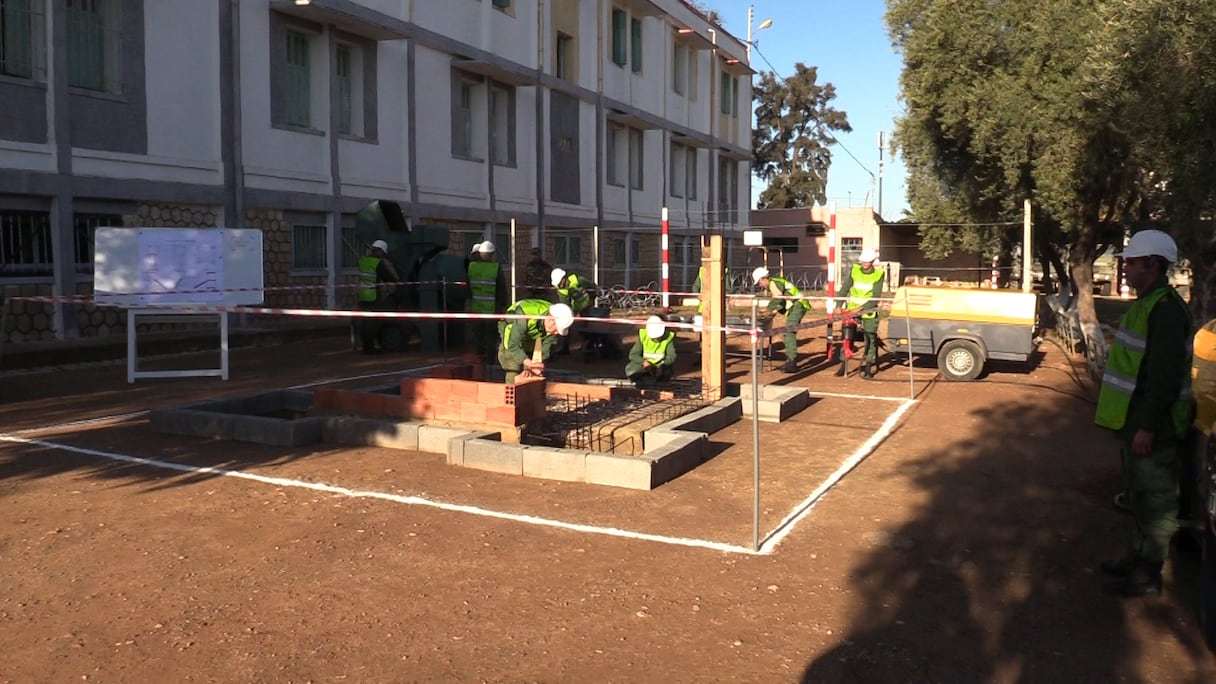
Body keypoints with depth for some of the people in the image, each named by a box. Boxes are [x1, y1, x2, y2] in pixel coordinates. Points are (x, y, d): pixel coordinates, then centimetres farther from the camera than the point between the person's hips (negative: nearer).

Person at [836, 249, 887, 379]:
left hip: (869, 311, -1)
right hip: (851, 309, 2)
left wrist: (861, 308, -22)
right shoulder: (854, 270, -2)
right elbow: (844, 289, 2)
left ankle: (868, 369, 10)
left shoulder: (878, 274, -7)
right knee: (847, 338, -1)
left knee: (870, 340, 0)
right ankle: (843, 366, 8)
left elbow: (876, 297, -12)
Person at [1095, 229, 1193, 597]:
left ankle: (1146, 576, 10)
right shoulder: (1145, 303, 13)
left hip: (1151, 425, -10)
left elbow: (1167, 375, -25)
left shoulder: (1165, 308, -20)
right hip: (1135, 419, 10)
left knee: (1154, 499, 1)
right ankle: (1137, 558, 33)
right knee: (1140, 494, 20)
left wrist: (1147, 426, -24)